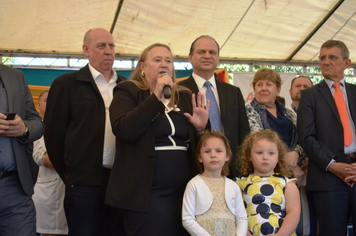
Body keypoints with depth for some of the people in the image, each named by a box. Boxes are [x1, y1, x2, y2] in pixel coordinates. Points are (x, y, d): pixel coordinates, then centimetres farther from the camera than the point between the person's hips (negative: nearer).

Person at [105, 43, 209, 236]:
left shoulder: (185, 97, 14)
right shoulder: (127, 91, 2)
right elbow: (123, 130, -16)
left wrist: (200, 128, -4)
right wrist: (156, 96, -16)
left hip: (184, 193, 5)